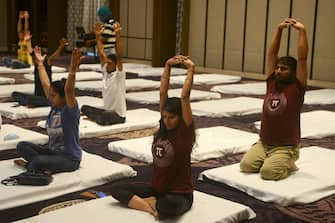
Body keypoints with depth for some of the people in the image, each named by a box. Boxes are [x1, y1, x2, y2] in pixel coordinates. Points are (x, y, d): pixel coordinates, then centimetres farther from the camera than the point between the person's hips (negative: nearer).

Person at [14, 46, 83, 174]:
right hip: (51, 151, 8)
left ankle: (30, 164, -4)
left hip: (69, 158, -8)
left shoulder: (70, 110, -17)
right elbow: (45, 84, 9)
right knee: (21, 146, -1)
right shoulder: (55, 107, 2)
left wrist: (73, 69, -46)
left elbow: (68, 90, -35)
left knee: (38, 162, -34)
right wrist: (40, 63, 14)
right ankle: (41, 164, -11)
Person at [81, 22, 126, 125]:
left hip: (118, 115, -7)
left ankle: (95, 118, -7)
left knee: (103, 118, -36)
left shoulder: (119, 74, -13)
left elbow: (119, 55, -24)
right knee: (84, 108, -1)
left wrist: (117, 34, -33)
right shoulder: (105, 72, 3)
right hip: (106, 111, 7)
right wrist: (98, 36, -8)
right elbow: (101, 53, 0)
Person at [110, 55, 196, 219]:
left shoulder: (185, 132, -13)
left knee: (169, 206, -42)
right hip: (156, 189, 7)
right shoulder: (164, 128, 1)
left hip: (179, 195, -6)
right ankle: (152, 207, -18)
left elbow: (184, 97, -22)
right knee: (116, 189, -7)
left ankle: (140, 201, -12)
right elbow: (163, 93, -3)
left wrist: (191, 70, -19)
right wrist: (168, 66, -4)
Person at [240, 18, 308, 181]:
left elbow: (302, 58, -15)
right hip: (263, 144, 5)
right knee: (246, 165, -15)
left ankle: (288, 165, 6)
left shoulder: (297, 87, -7)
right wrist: (279, 30, 0)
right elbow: (271, 54, 5)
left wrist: (302, 31, -13)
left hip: (286, 147, -5)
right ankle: (270, 161, 13)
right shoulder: (272, 82, 5)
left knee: (268, 172, -26)